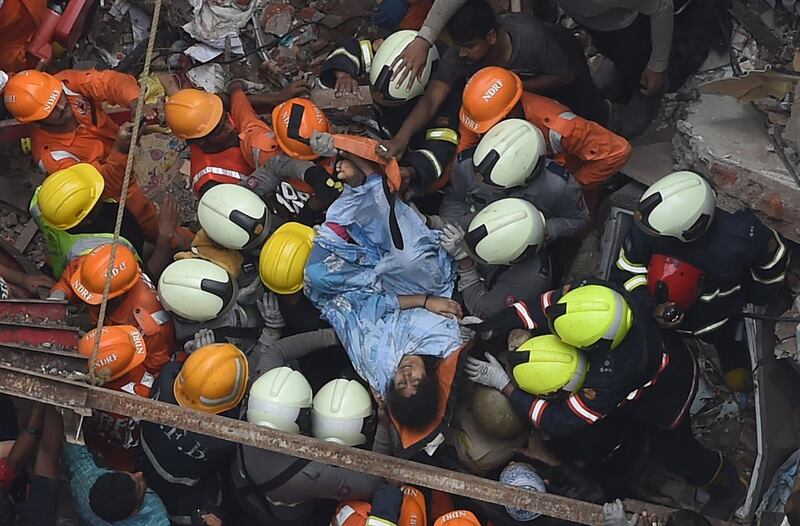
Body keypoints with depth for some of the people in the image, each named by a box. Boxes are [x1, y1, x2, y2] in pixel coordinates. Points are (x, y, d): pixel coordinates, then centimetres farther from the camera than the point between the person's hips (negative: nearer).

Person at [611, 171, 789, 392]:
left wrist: (757, 298, 0)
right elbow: (628, 268, -18)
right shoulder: (649, 227, -36)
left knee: (737, 380, 13)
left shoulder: (741, 238, -40)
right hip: (665, 304, 1)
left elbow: (773, 254, -16)